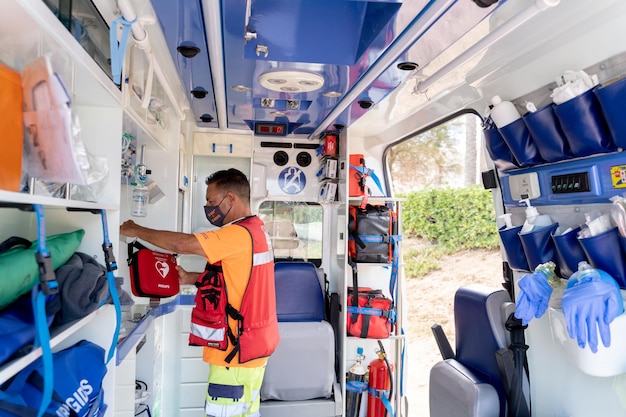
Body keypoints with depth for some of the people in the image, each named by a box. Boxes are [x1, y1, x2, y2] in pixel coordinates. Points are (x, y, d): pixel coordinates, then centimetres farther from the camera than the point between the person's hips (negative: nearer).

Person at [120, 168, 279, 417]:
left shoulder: (240, 234, -21)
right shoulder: (255, 230, 10)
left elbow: (183, 244, -25)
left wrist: (136, 231, -12)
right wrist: (191, 278, 6)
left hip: (237, 349, -10)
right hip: (252, 344, 10)